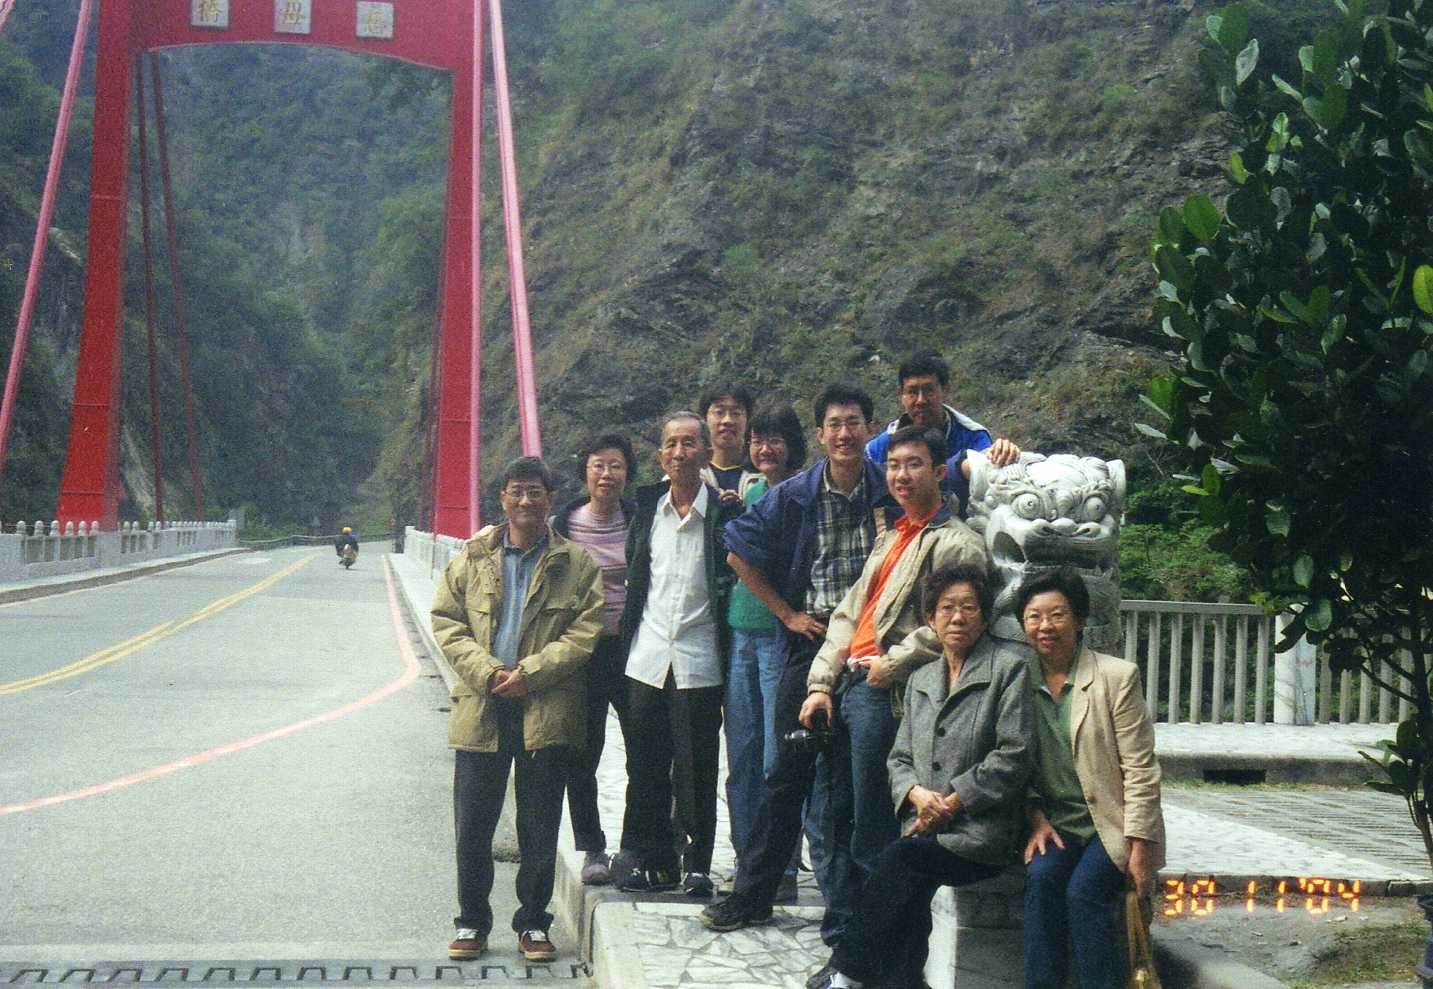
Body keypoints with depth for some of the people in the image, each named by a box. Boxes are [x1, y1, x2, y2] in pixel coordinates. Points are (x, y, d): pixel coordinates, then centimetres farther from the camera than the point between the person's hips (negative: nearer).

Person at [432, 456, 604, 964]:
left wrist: (529, 673, -13)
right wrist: (486, 671, -10)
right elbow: (446, 621, 5)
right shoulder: (472, 558, 9)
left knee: (540, 827, 5)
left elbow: (587, 631, -4)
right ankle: (472, 923, 19)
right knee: (472, 825, 6)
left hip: (546, 710, -1)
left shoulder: (577, 564, 4)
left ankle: (533, 923, 18)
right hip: (481, 708, 2)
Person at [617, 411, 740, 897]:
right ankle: (654, 861, 18)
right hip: (648, 656, 4)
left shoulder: (724, 512, -5)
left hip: (698, 660, -4)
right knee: (646, 766, 8)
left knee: (695, 770, 2)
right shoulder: (647, 507, 7)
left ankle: (698, 864, 12)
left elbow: (736, 582, 0)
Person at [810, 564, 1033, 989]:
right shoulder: (920, 679, 20)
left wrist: (951, 802, -11)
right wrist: (917, 794, -4)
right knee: (910, 886, -27)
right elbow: (899, 758, 19)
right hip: (925, 827, 5)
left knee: (901, 858, -27)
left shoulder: (1009, 666, 1)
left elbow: (1013, 756, -7)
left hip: (981, 830, -5)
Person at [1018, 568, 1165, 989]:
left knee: (1083, 891, -26)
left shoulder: (1118, 676, -7)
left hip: (1113, 822, -3)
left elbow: (1141, 772, -8)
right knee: (1041, 877, -25)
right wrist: (1036, 819, -5)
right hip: (1057, 822, 3)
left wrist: (1140, 847, -13)